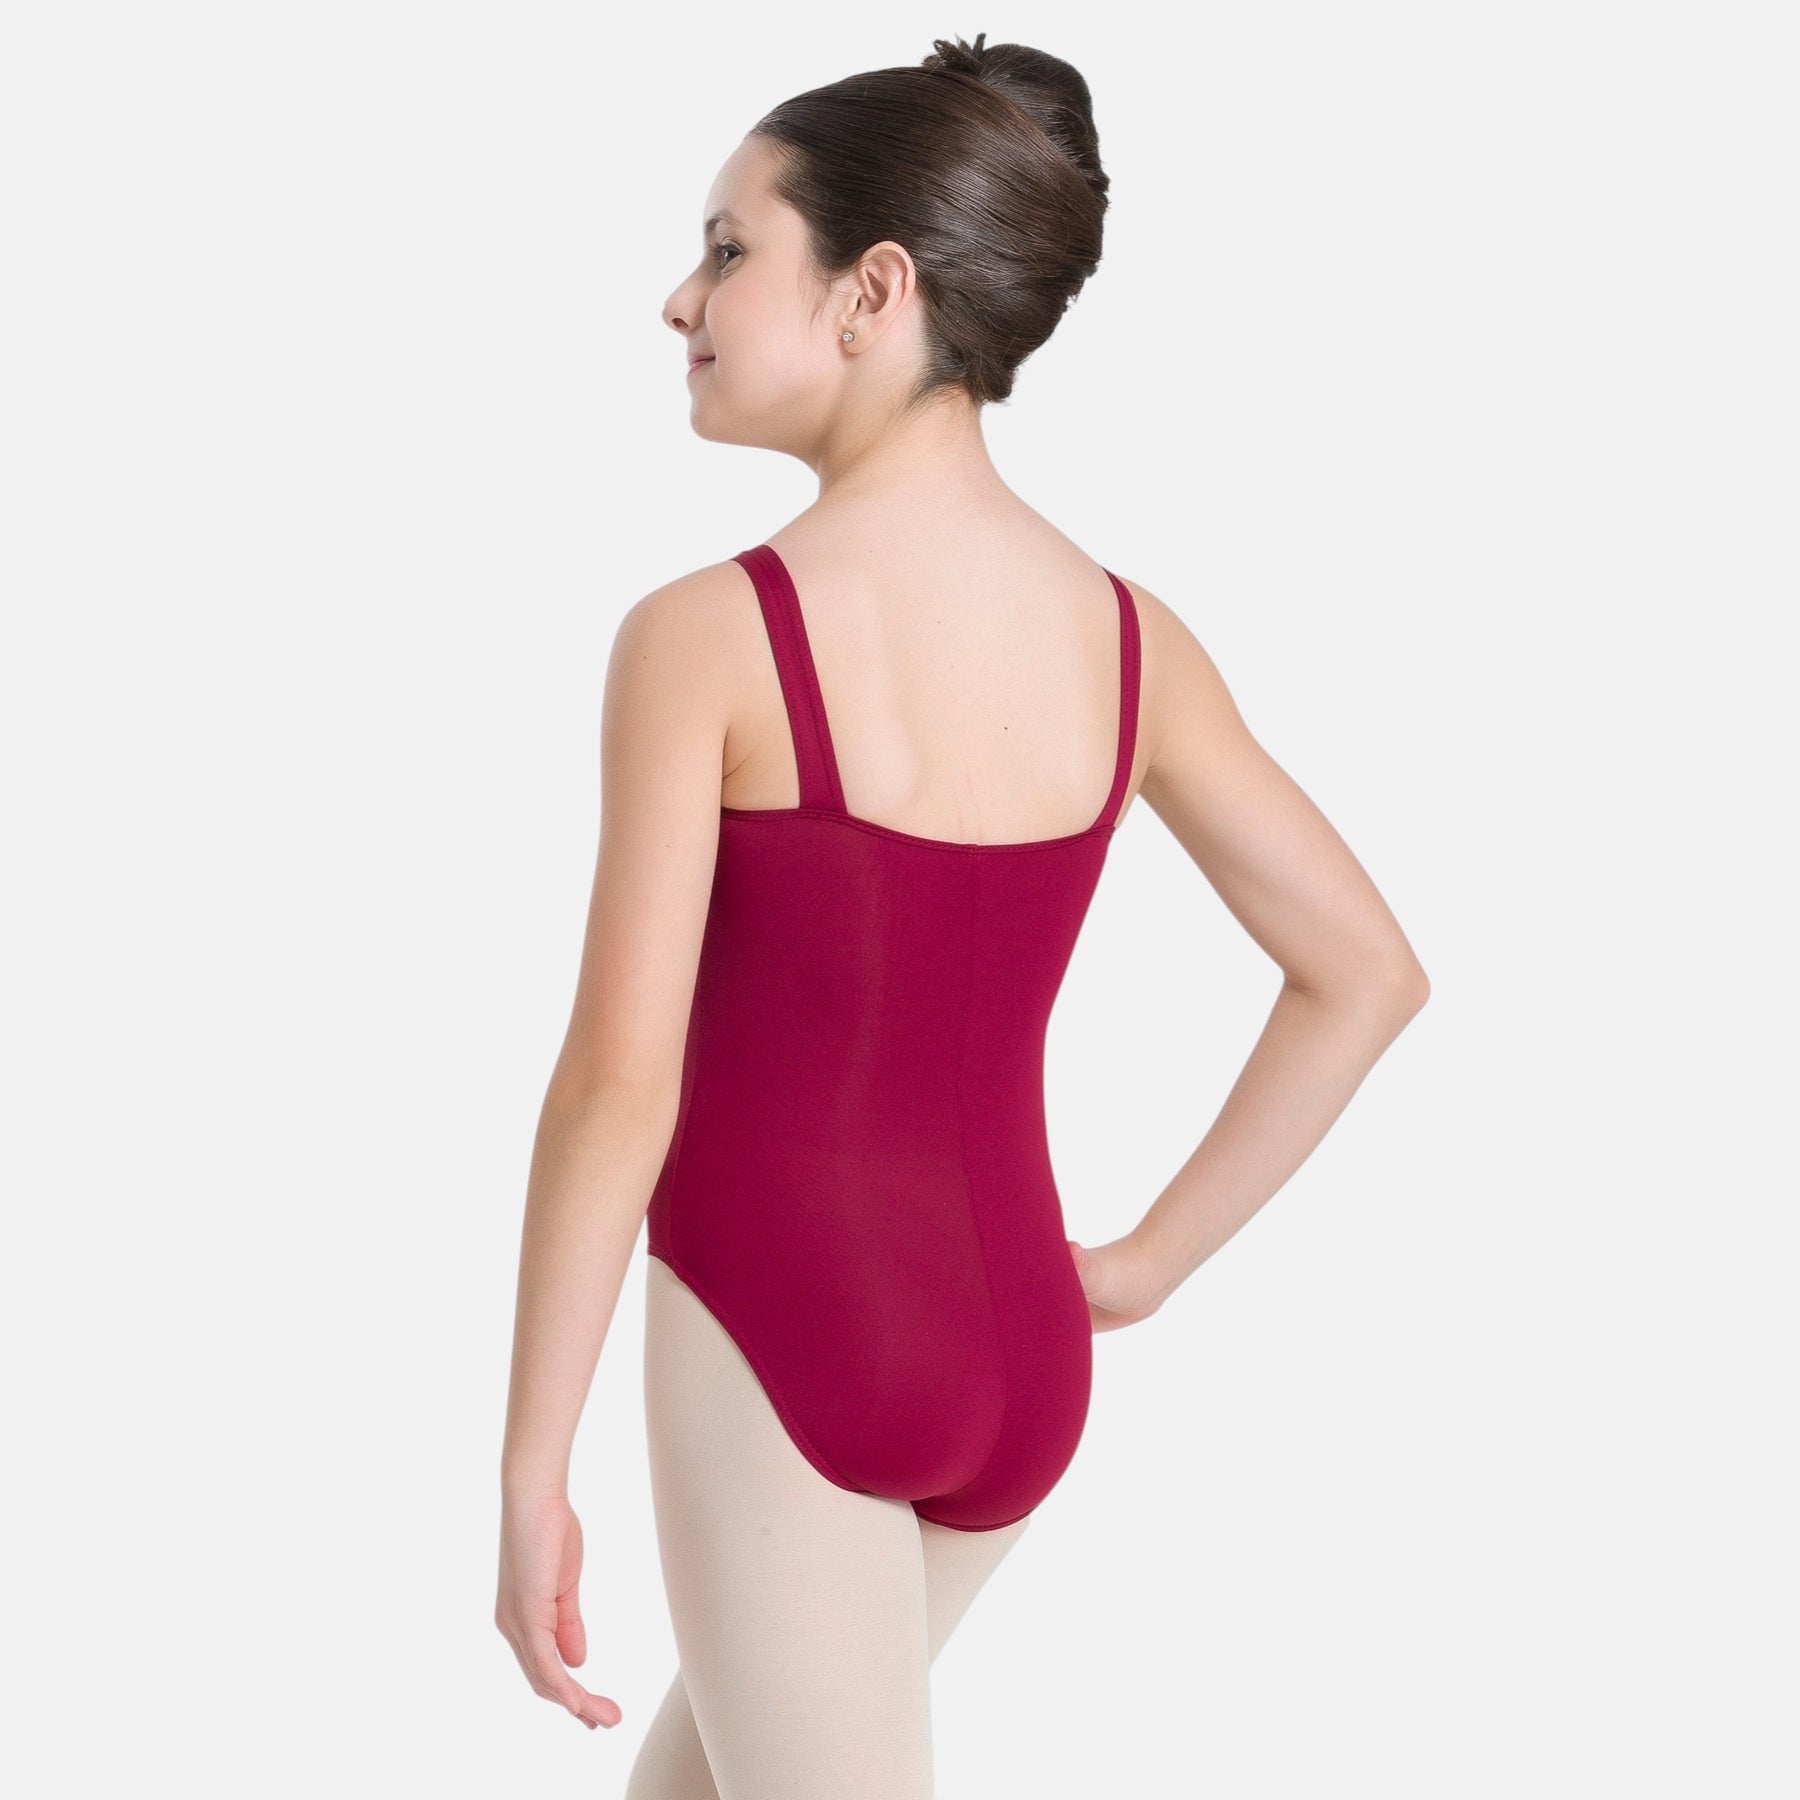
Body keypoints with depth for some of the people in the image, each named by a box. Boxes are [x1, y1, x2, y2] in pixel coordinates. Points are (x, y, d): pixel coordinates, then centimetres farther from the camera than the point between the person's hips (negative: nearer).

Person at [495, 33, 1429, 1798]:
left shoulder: (705, 637, -16)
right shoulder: (1131, 639, 0)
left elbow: (621, 1080, -18)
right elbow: (1367, 973, 4)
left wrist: (531, 1473, -10)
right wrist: (1148, 1261, 11)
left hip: (779, 1337, -6)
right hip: (1014, 1349, 7)